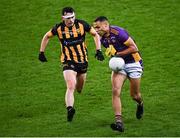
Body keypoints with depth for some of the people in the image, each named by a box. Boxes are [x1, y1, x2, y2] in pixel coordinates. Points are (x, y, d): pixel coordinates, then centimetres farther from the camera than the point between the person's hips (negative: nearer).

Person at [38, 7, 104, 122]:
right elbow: (47, 36, 8)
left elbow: (95, 34, 1)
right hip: (68, 61, -2)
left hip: (82, 61, 2)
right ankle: (70, 109, -31)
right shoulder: (59, 28, -11)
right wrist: (41, 52, 7)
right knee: (71, 87, -23)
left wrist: (98, 50, -8)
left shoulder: (82, 24, -11)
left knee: (79, 89, 18)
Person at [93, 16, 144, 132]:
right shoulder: (103, 39, 0)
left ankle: (140, 104, 45)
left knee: (134, 95, 6)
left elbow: (134, 48, -22)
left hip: (133, 63, -5)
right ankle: (119, 122, -21)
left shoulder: (119, 32, -24)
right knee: (116, 91, -16)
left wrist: (118, 54, -23)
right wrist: (111, 53, 0)